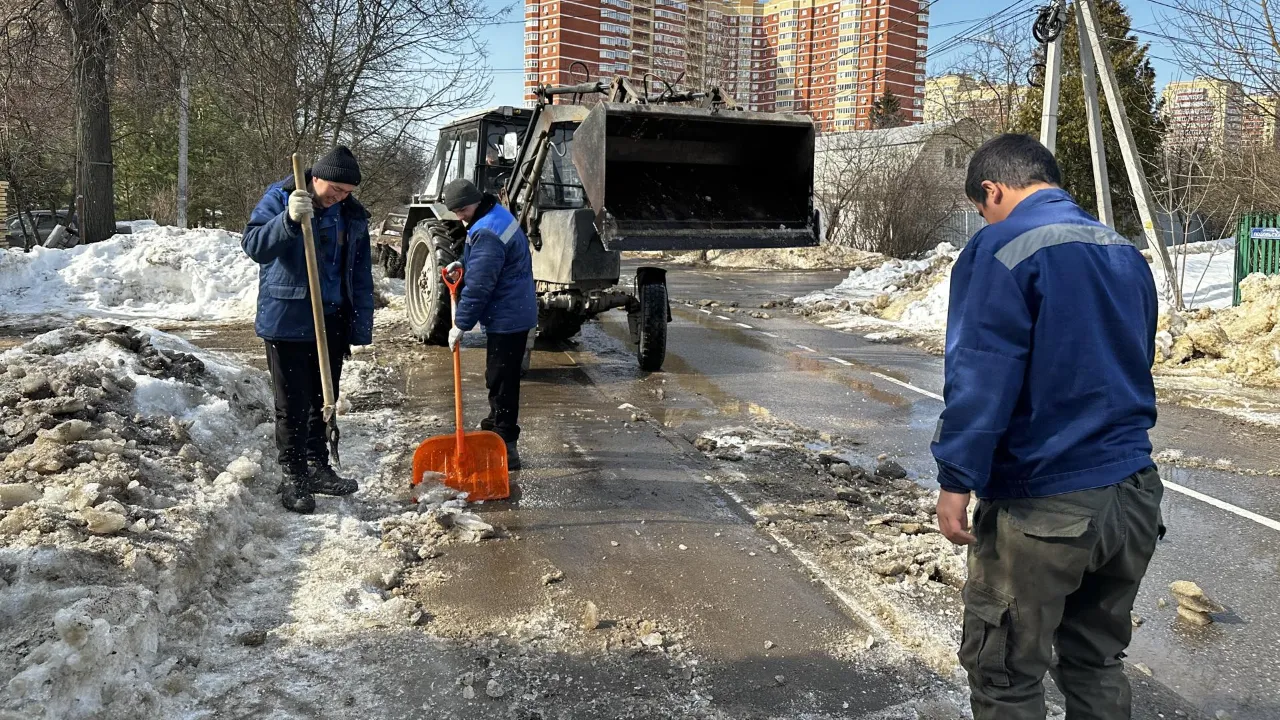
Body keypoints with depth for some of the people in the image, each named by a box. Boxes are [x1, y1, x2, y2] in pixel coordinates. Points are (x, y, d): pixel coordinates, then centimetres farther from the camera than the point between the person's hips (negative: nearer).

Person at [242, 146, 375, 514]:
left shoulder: (352, 215, 7)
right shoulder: (279, 198, -6)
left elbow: (360, 277, 10)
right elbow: (254, 246, -19)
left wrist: (360, 329, 5)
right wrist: (289, 219, -35)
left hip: (332, 323, 5)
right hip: (287, 321, -5)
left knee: (323, 400, 14)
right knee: (292, 404, 1)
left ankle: (318, 468, 29)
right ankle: (292, 478, 12)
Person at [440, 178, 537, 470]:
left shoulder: (487, 234, -23)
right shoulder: (497, 214, 11)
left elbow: (478, 287, -23)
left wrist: (461, 325, -15)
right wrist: (463, 264, 10)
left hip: (507, 318, -11)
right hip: (516, 312, 11)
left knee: (501, 381, -6)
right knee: (501, 379, 18)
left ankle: (504, 447, -1)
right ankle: (494, 434, 30)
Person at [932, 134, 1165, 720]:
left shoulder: (1002, 248, -12)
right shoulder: (1126, 254, 13)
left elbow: (980, 378, -20)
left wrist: (956, 479, -16)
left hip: (1043, 508, -8)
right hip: (1134, 495, 8)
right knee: (1098, 662, 22)